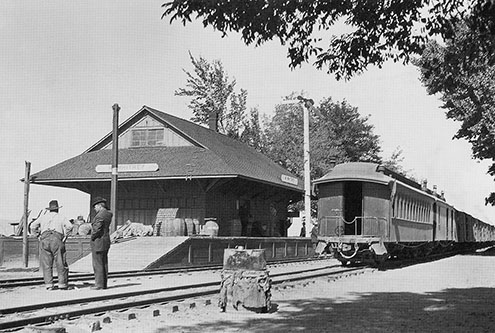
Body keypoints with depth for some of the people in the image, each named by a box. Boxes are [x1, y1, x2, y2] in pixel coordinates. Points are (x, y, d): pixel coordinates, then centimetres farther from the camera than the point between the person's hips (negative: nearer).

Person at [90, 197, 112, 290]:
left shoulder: (100, 215, -19)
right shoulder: (108, 214, 9)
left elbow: (97, 229, -25)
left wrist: (92, 237, -9)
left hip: (98, 241, -10)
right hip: (106, 240, 10)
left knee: (97, 264, -4)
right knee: (104, 263, 12)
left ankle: (99, 284, -1)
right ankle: (104, 284, 17)